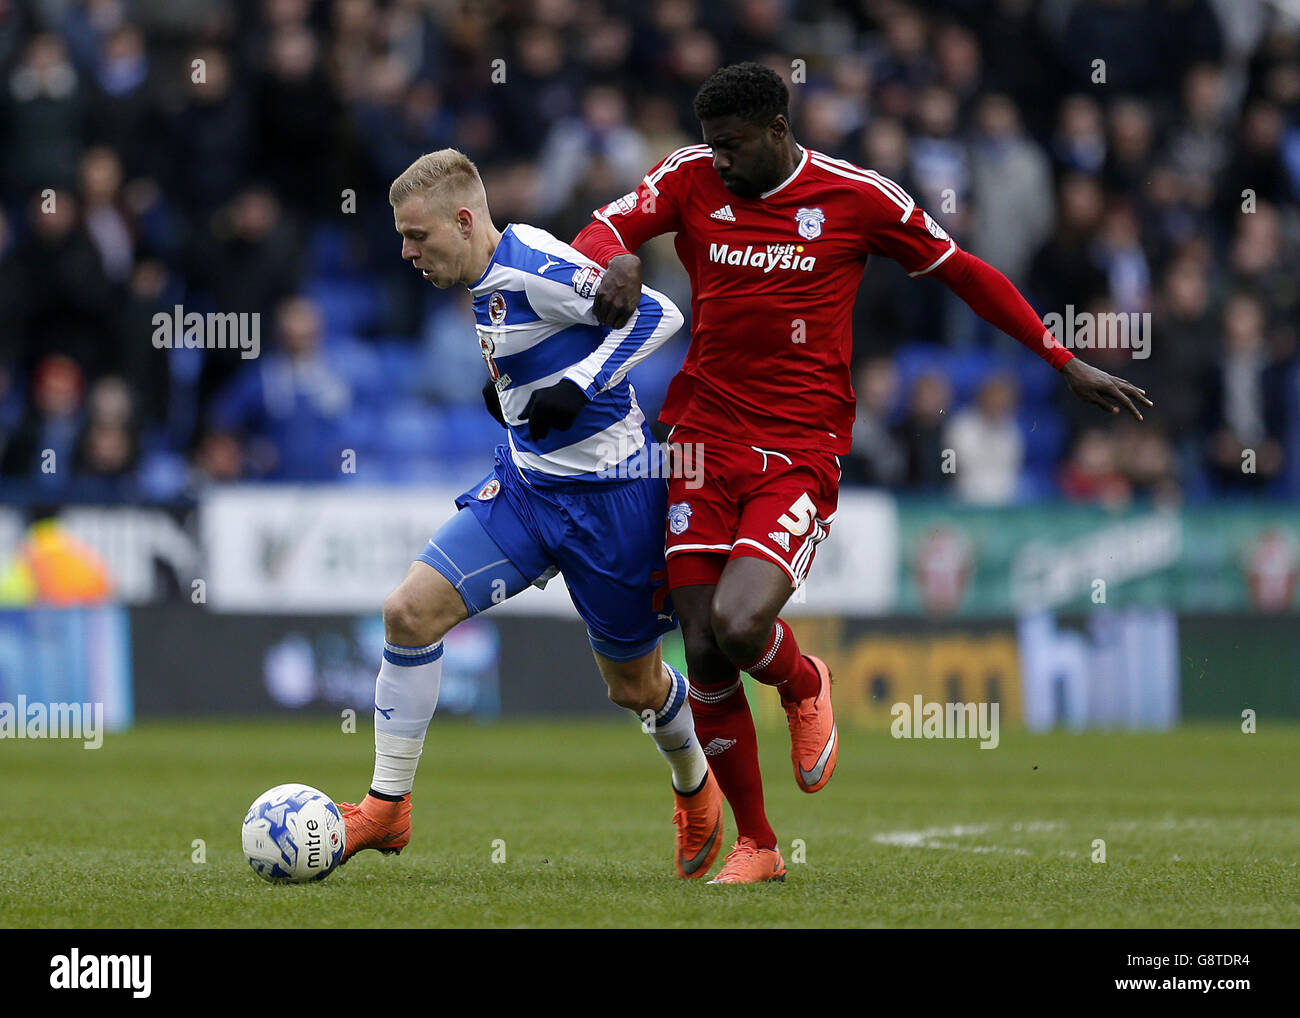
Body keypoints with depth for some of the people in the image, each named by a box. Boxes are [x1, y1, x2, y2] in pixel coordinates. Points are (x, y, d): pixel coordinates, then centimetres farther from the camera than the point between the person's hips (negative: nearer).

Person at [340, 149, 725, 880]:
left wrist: (580, 385, -29)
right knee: (411, 611, -9)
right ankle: (388, 808, -1)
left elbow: (657, 313, -23)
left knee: (635, 686, 8)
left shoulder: (534, 266, -21)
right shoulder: (491, 279, 6)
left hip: (608, 496, -8)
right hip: (527, 484, 8)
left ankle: (695, 788, 41)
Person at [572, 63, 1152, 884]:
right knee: (705, 659, -2)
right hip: (704, 440, 3)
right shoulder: (691, 179, 4)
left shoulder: (858, 198, -2)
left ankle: (804, 685, 13)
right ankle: (756, 846, 16)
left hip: (800, 453, -3)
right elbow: (601, 230, 3)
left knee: (739, 625, -25)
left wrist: (1067, 365, 10)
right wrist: (618, 258, -23)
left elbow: (966, 274, 7)